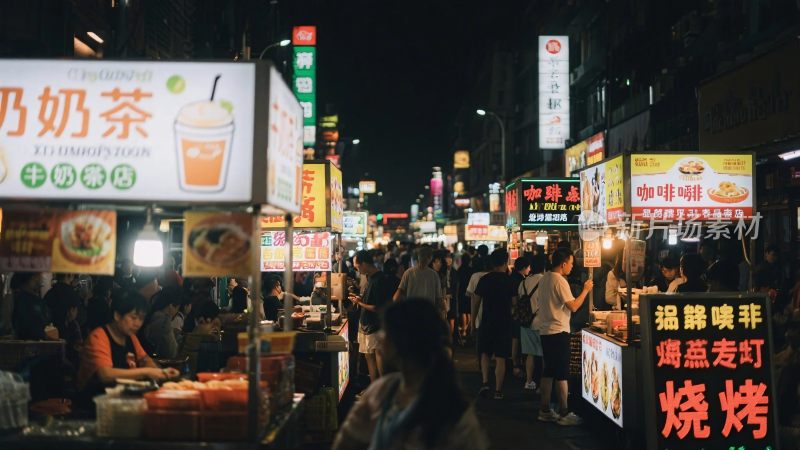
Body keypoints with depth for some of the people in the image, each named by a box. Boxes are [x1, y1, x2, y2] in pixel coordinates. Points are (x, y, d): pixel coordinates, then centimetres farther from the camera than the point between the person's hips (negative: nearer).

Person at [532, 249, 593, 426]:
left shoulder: (544, 278, 10)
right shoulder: (560, 281, -17)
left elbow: (538, 301, 19)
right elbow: (573, 306, -20)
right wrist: (585, 290, -9)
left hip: (545, 330, 9)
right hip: (558, 332, -9)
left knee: (548, 372, 13)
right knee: (562, 374, -2)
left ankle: (545, 411, 17)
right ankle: (564, 414, 3)